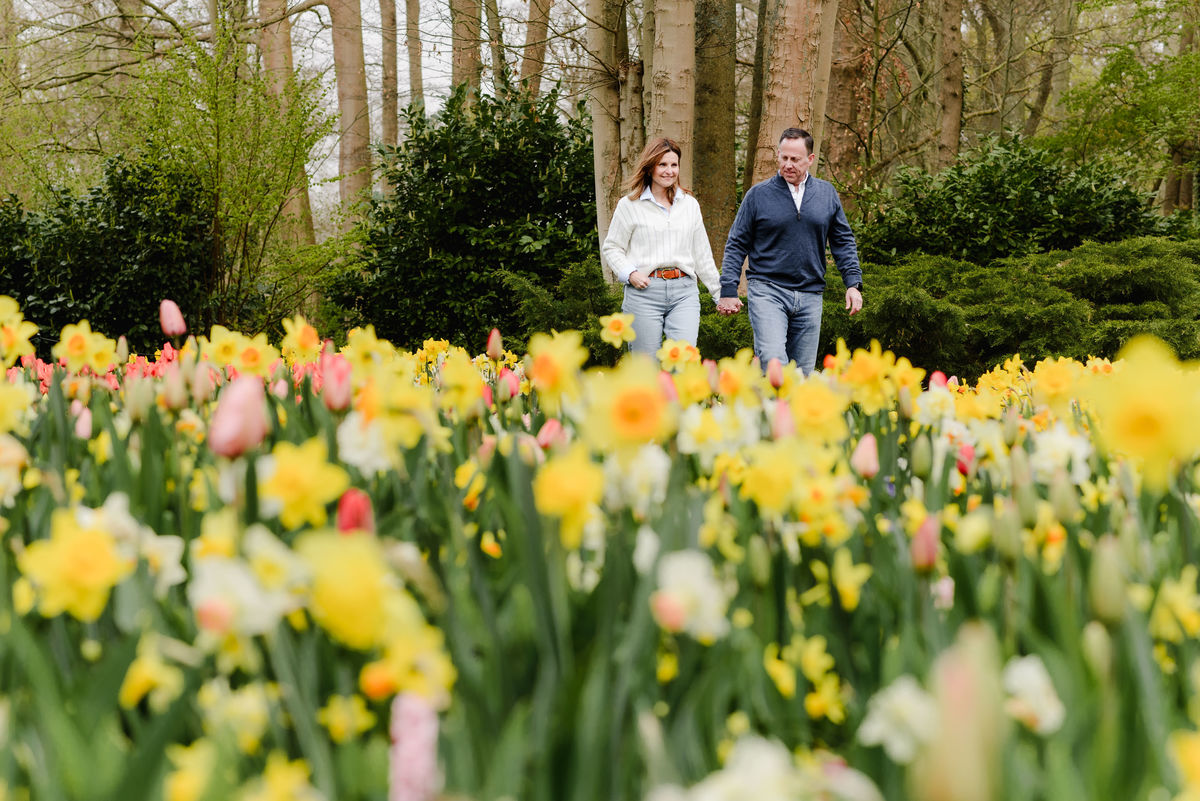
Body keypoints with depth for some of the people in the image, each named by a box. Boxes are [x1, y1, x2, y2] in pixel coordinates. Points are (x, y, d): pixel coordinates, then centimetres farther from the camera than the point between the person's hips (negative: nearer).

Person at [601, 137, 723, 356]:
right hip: (644, 291, -2)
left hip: (684, 291, 2)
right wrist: (629, 273, -9)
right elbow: (611, 247, 8)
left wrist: (720, 293, 20)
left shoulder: (690, 204, 15)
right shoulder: (630, 205, 4)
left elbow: (702, 254, 20)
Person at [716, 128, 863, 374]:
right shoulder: (758, 194, 0)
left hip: (809, 296, 3)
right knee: (773, 360, -22)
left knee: (802, 370, 5)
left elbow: (843, 241, 14)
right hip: (767, 290, -3)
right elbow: (736, 245, 3)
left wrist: (853, 283, 4)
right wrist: (728, 291, -3)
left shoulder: (827, 194, 9)